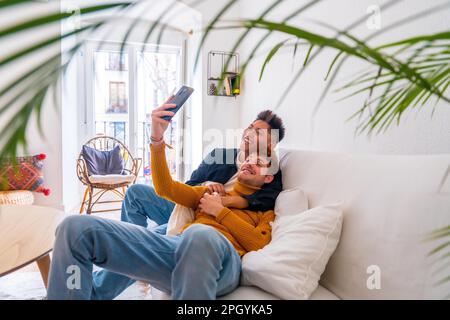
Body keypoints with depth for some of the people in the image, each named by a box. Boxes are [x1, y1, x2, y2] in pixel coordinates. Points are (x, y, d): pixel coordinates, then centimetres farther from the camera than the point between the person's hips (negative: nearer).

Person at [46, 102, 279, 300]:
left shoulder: (267, 208, 26)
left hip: (224, 256, -3)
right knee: (76, 227, -16)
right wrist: (157, 138, 8)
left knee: (200, 235, -45)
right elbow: (165, 189, 19)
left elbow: (258, 243, 4)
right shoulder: (211, 191, 34)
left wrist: (220, 211, 8)